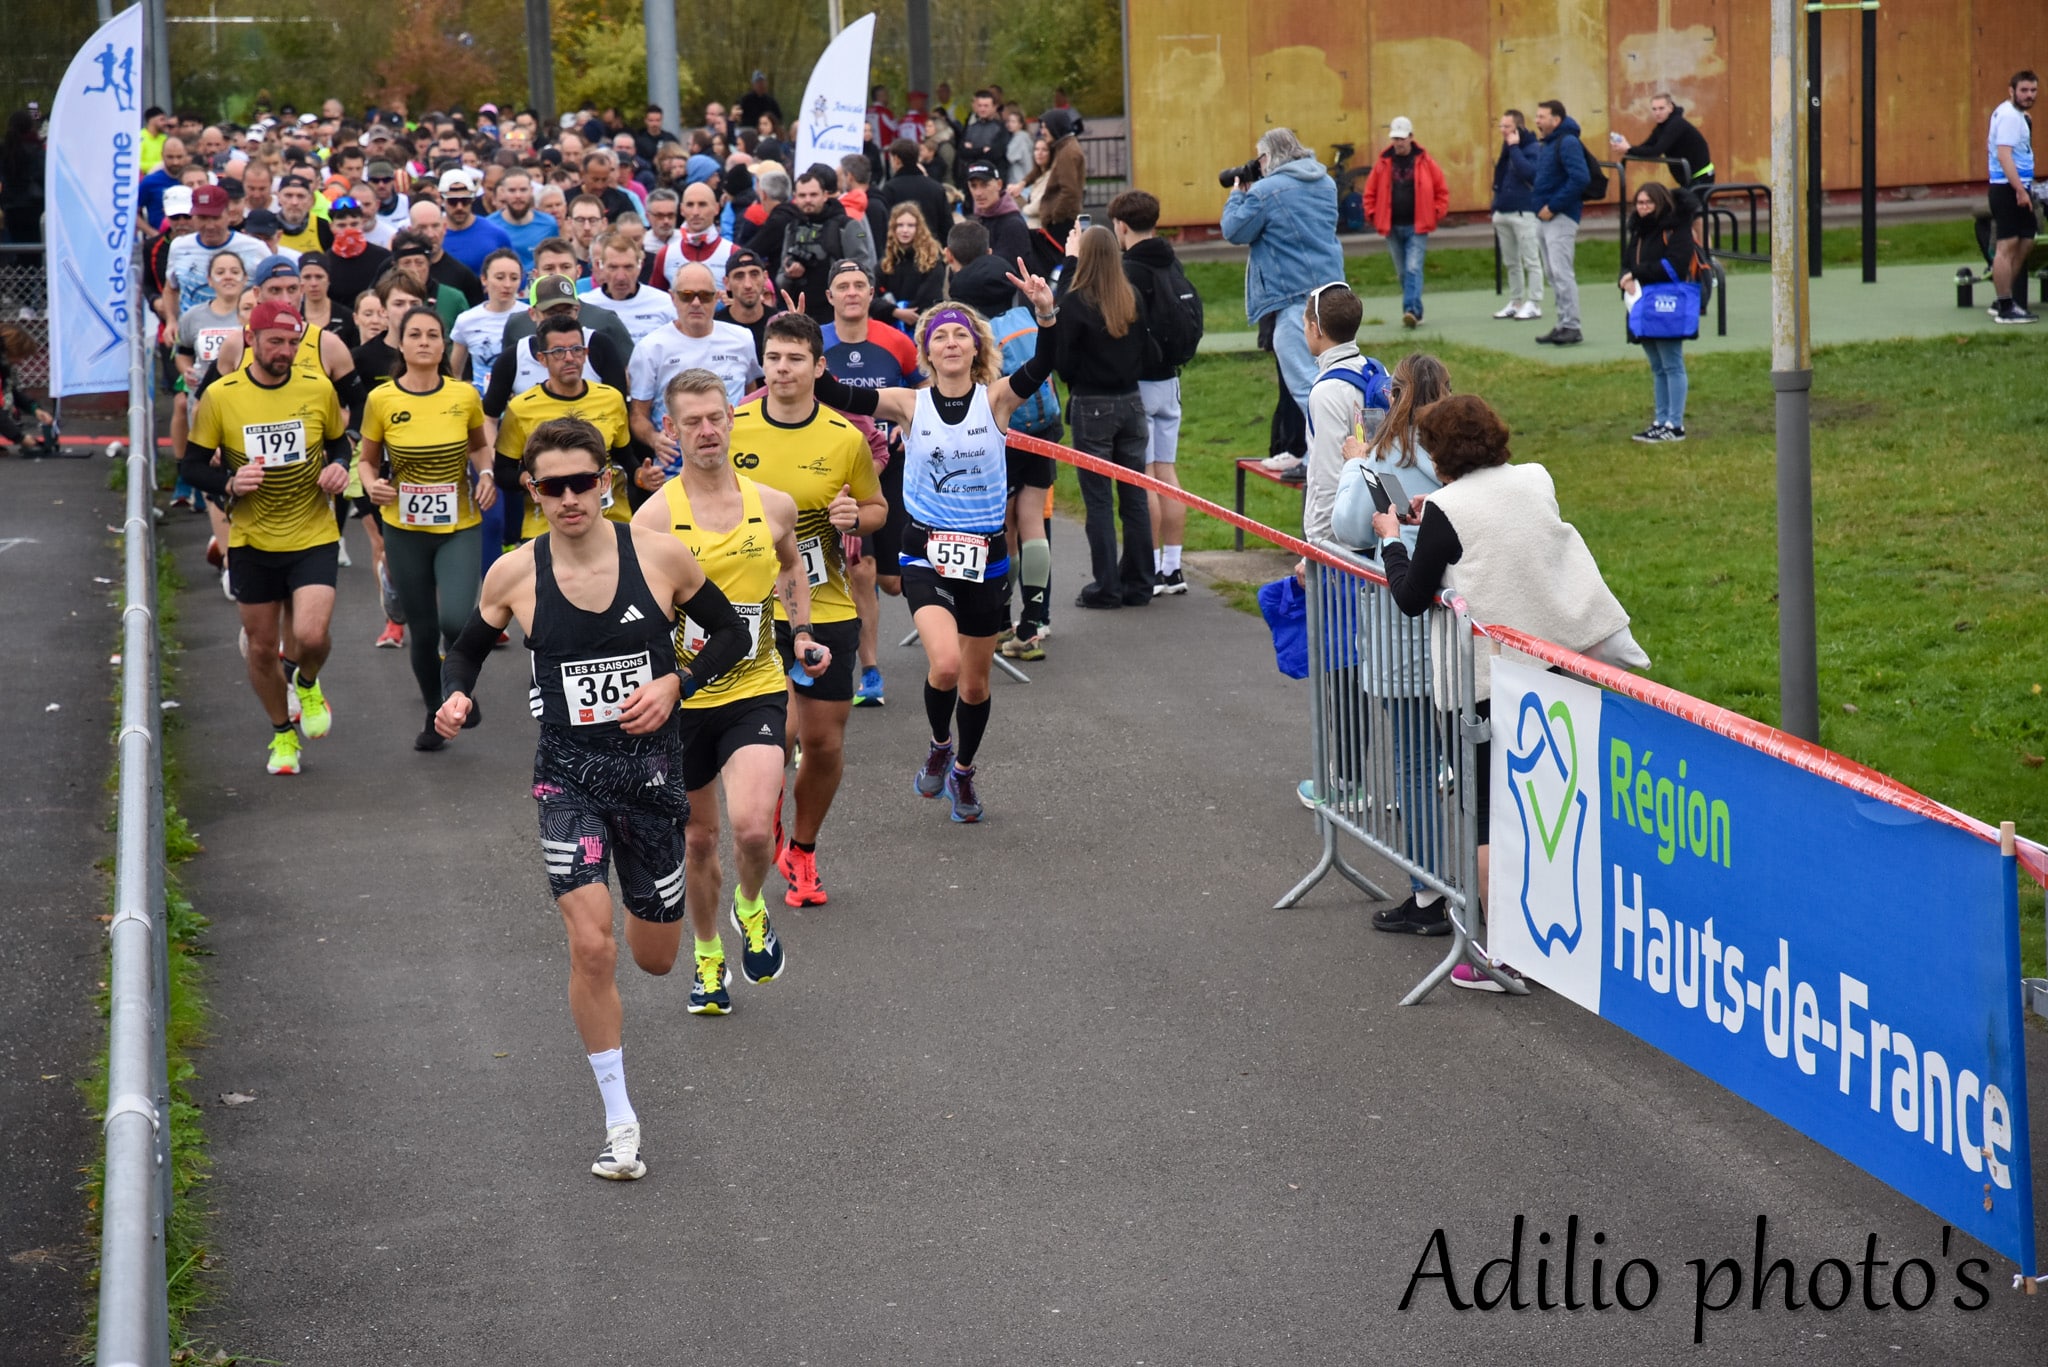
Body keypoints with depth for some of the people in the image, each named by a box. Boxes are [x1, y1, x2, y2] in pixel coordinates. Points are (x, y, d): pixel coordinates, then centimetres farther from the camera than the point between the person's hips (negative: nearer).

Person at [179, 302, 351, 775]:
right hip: (252, 542, 1)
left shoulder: (318, 389, -4)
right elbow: (191, 466, 0)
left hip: (313, 537, -1)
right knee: (261, 647, 9)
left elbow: (339, 443, 14)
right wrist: (230, 483, -19)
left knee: (311, 635, -18)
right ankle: (282, 733, 35)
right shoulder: (220, 397, -8)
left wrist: (339, 468, -8)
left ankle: (307, 683, 19)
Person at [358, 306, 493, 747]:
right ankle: (435, 715, 30)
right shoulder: (381, 400, -6)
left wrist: (486, 473, -5)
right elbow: (366, 460, 5)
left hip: (460, 528, -1)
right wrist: (372, 484, -16)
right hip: (405, 529, 1)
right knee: (423, 630, 7)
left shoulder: (464, 396, -4)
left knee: (456, 617, -21)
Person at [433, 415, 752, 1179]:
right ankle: (620, 1122, -3)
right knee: (591, 946, -17)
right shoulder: (514, 576, -5)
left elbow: (731, 634, 6)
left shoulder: (661, 556, -6)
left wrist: (675, 685, -11)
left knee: (656, 958, 12)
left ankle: (640, 903, 53)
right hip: (568, 772, -1)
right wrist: (456, 696, -11)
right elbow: (467, 649, 11)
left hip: (652, 766, 1)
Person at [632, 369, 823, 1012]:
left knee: (753, 827, -21)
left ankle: (751, 909, 13)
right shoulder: (655, 516, -10)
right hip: (681, 699, 0)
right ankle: (708, 956, 37)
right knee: (698, 837, 13)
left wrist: (801, 633, 8)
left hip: (756, 691, 0)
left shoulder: (774, 506, -2)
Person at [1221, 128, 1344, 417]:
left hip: (1294, 298, -8)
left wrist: (1237, 196, 14)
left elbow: (1234, 232, -3)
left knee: (1305, 383, -8)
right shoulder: (1326, 184, 13)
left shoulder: (1265, 192, -11)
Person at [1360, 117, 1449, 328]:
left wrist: (1435, 214, -4)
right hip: (1392, 227, 3)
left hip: (1417, 226, -3)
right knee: (1403, 272, 10)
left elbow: (1442, 191, 4)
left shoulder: (1425, 162, -2)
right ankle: (1413, 312, 19)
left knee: (1413, 269, -15)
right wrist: (1373, 215, 1)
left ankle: (1412, 310, -22)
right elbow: (1370, 192, 10)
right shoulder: (1383, 163, 4)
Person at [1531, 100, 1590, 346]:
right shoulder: (1544, 145, 15)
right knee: (1553, 274, 12)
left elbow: (1580, 178, -23)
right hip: (1545, 217, 10)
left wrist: (1553, 206, -21)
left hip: (1561, 217, -10)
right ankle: (1563, 325, 17)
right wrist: (1540, 202, 6)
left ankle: (1572, 327, -9)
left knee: (1562, 273, -11)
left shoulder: (1567, 143, -13)